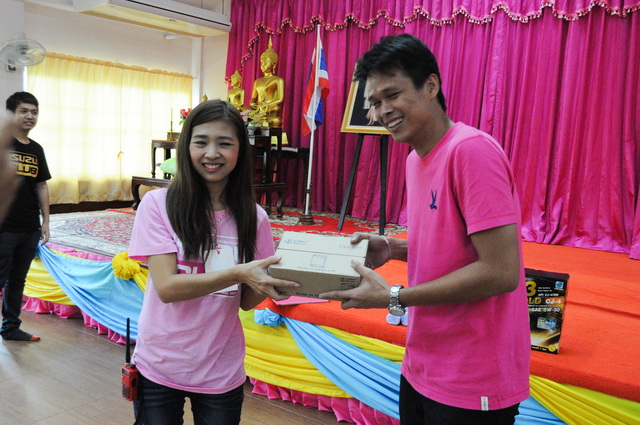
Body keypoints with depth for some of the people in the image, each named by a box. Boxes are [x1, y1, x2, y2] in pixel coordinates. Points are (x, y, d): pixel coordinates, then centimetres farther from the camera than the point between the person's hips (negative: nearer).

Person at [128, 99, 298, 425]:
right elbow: (166, 286, -18)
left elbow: (246, 301, 0)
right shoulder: (158, 203, -11)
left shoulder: (253, 217, -5)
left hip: (221, 373, 2)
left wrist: (271, 283, -21)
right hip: (159, 368, -2)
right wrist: (238, 273, -30)